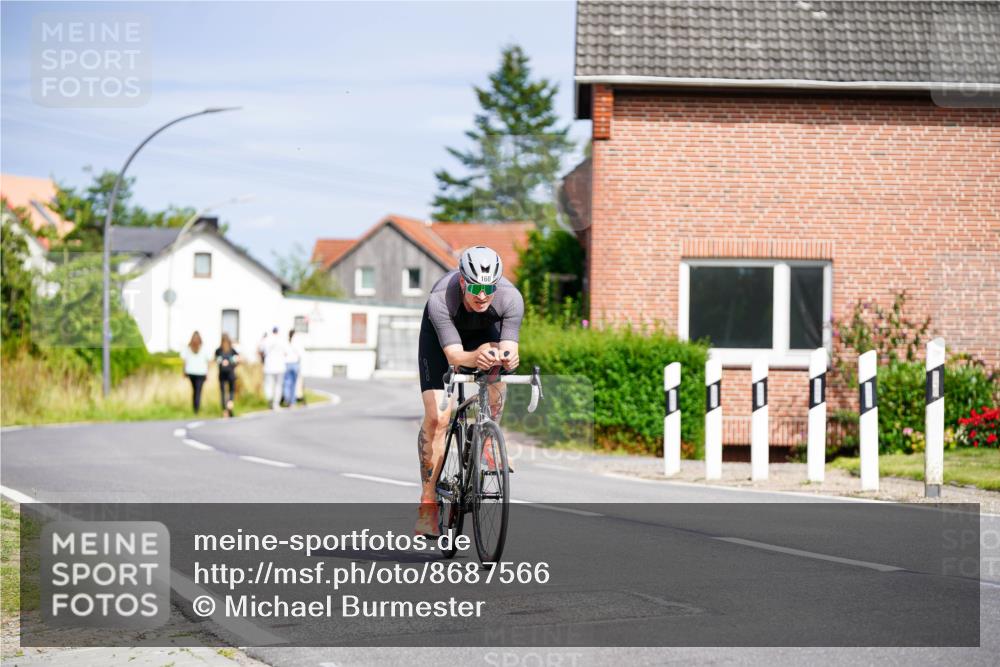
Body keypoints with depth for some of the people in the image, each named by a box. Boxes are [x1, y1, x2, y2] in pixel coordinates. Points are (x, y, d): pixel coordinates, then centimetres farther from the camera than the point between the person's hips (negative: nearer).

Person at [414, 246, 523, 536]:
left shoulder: (511, 298, -35)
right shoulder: (440, 300, -41)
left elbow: (509, 348, -38)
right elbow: (453, 355, -45)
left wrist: (508, 358, -61)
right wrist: (474, 357, -67)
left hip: (485, 331, 3)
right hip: (440, 332, -2)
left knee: (496, 388, -25)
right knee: (436, 417, -14)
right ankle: (428, 505, -8)